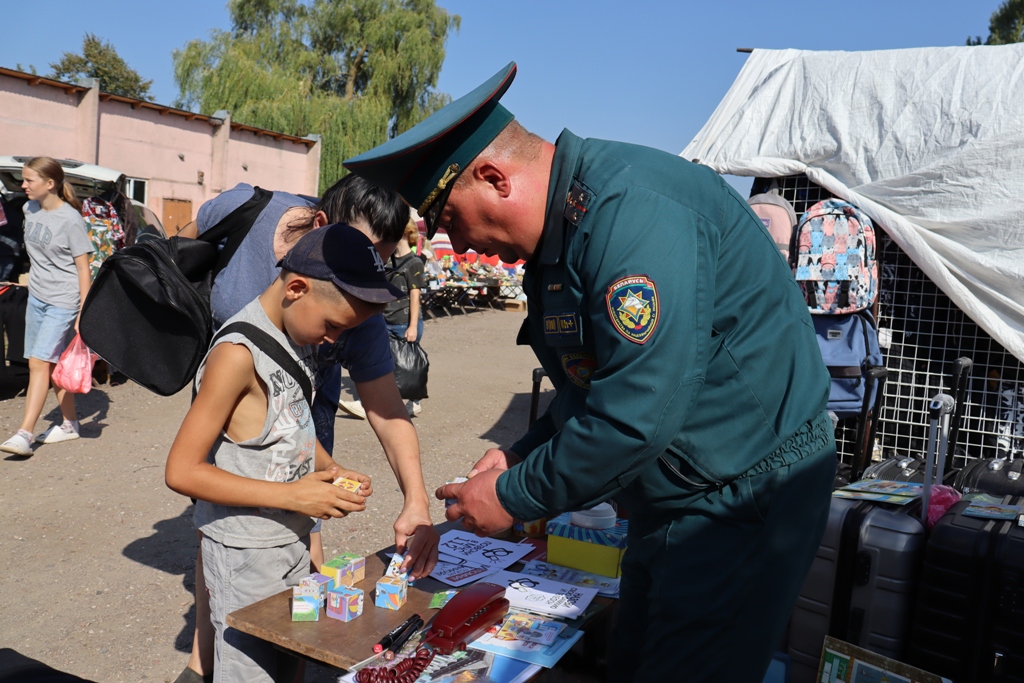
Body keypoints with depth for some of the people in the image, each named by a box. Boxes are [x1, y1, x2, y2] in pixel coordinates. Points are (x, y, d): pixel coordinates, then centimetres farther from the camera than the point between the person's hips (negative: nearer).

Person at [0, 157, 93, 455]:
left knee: (39, 363, -12)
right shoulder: (30, 209, 6)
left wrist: (84, 315, -17)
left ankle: (24, 434, -11)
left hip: (63, 302, -7)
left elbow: (83, 269, -14)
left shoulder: (71, 220, -15)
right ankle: (70, 424, 23)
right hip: (36, 296, 7)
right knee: (54, 366, 12)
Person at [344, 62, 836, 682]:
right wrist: (525, 454, 3)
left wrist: (515, 497, -16)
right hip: (673, 501, 10)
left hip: (746, 500, -10)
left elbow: (638, 413, -29)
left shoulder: (632, 211, -26)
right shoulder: (563, 222, 7)